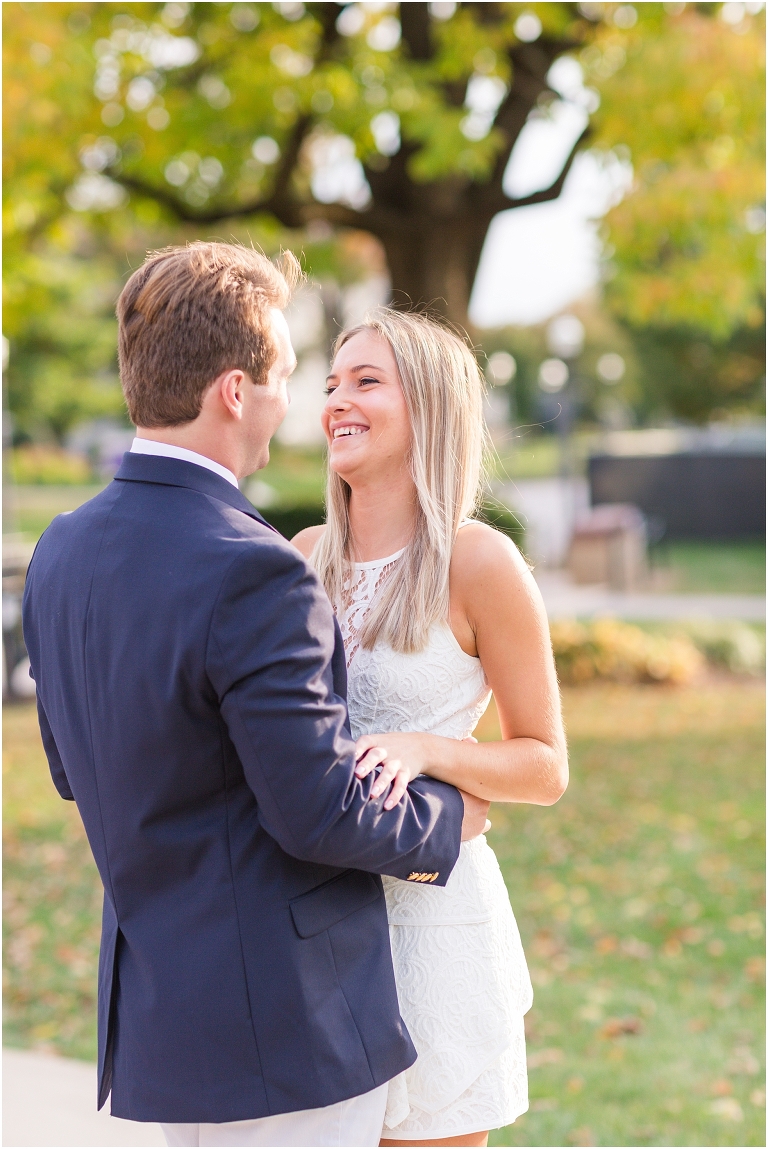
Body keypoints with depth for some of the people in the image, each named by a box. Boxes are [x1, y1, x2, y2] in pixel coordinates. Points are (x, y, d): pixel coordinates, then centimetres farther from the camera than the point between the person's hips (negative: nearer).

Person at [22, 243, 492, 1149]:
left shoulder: (61, 552, 3)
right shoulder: (253, 575, -23)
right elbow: (321, 813, -21)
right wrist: (446, 820, -3)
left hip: (152, 1008, 8)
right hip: (283, 1033, -8)